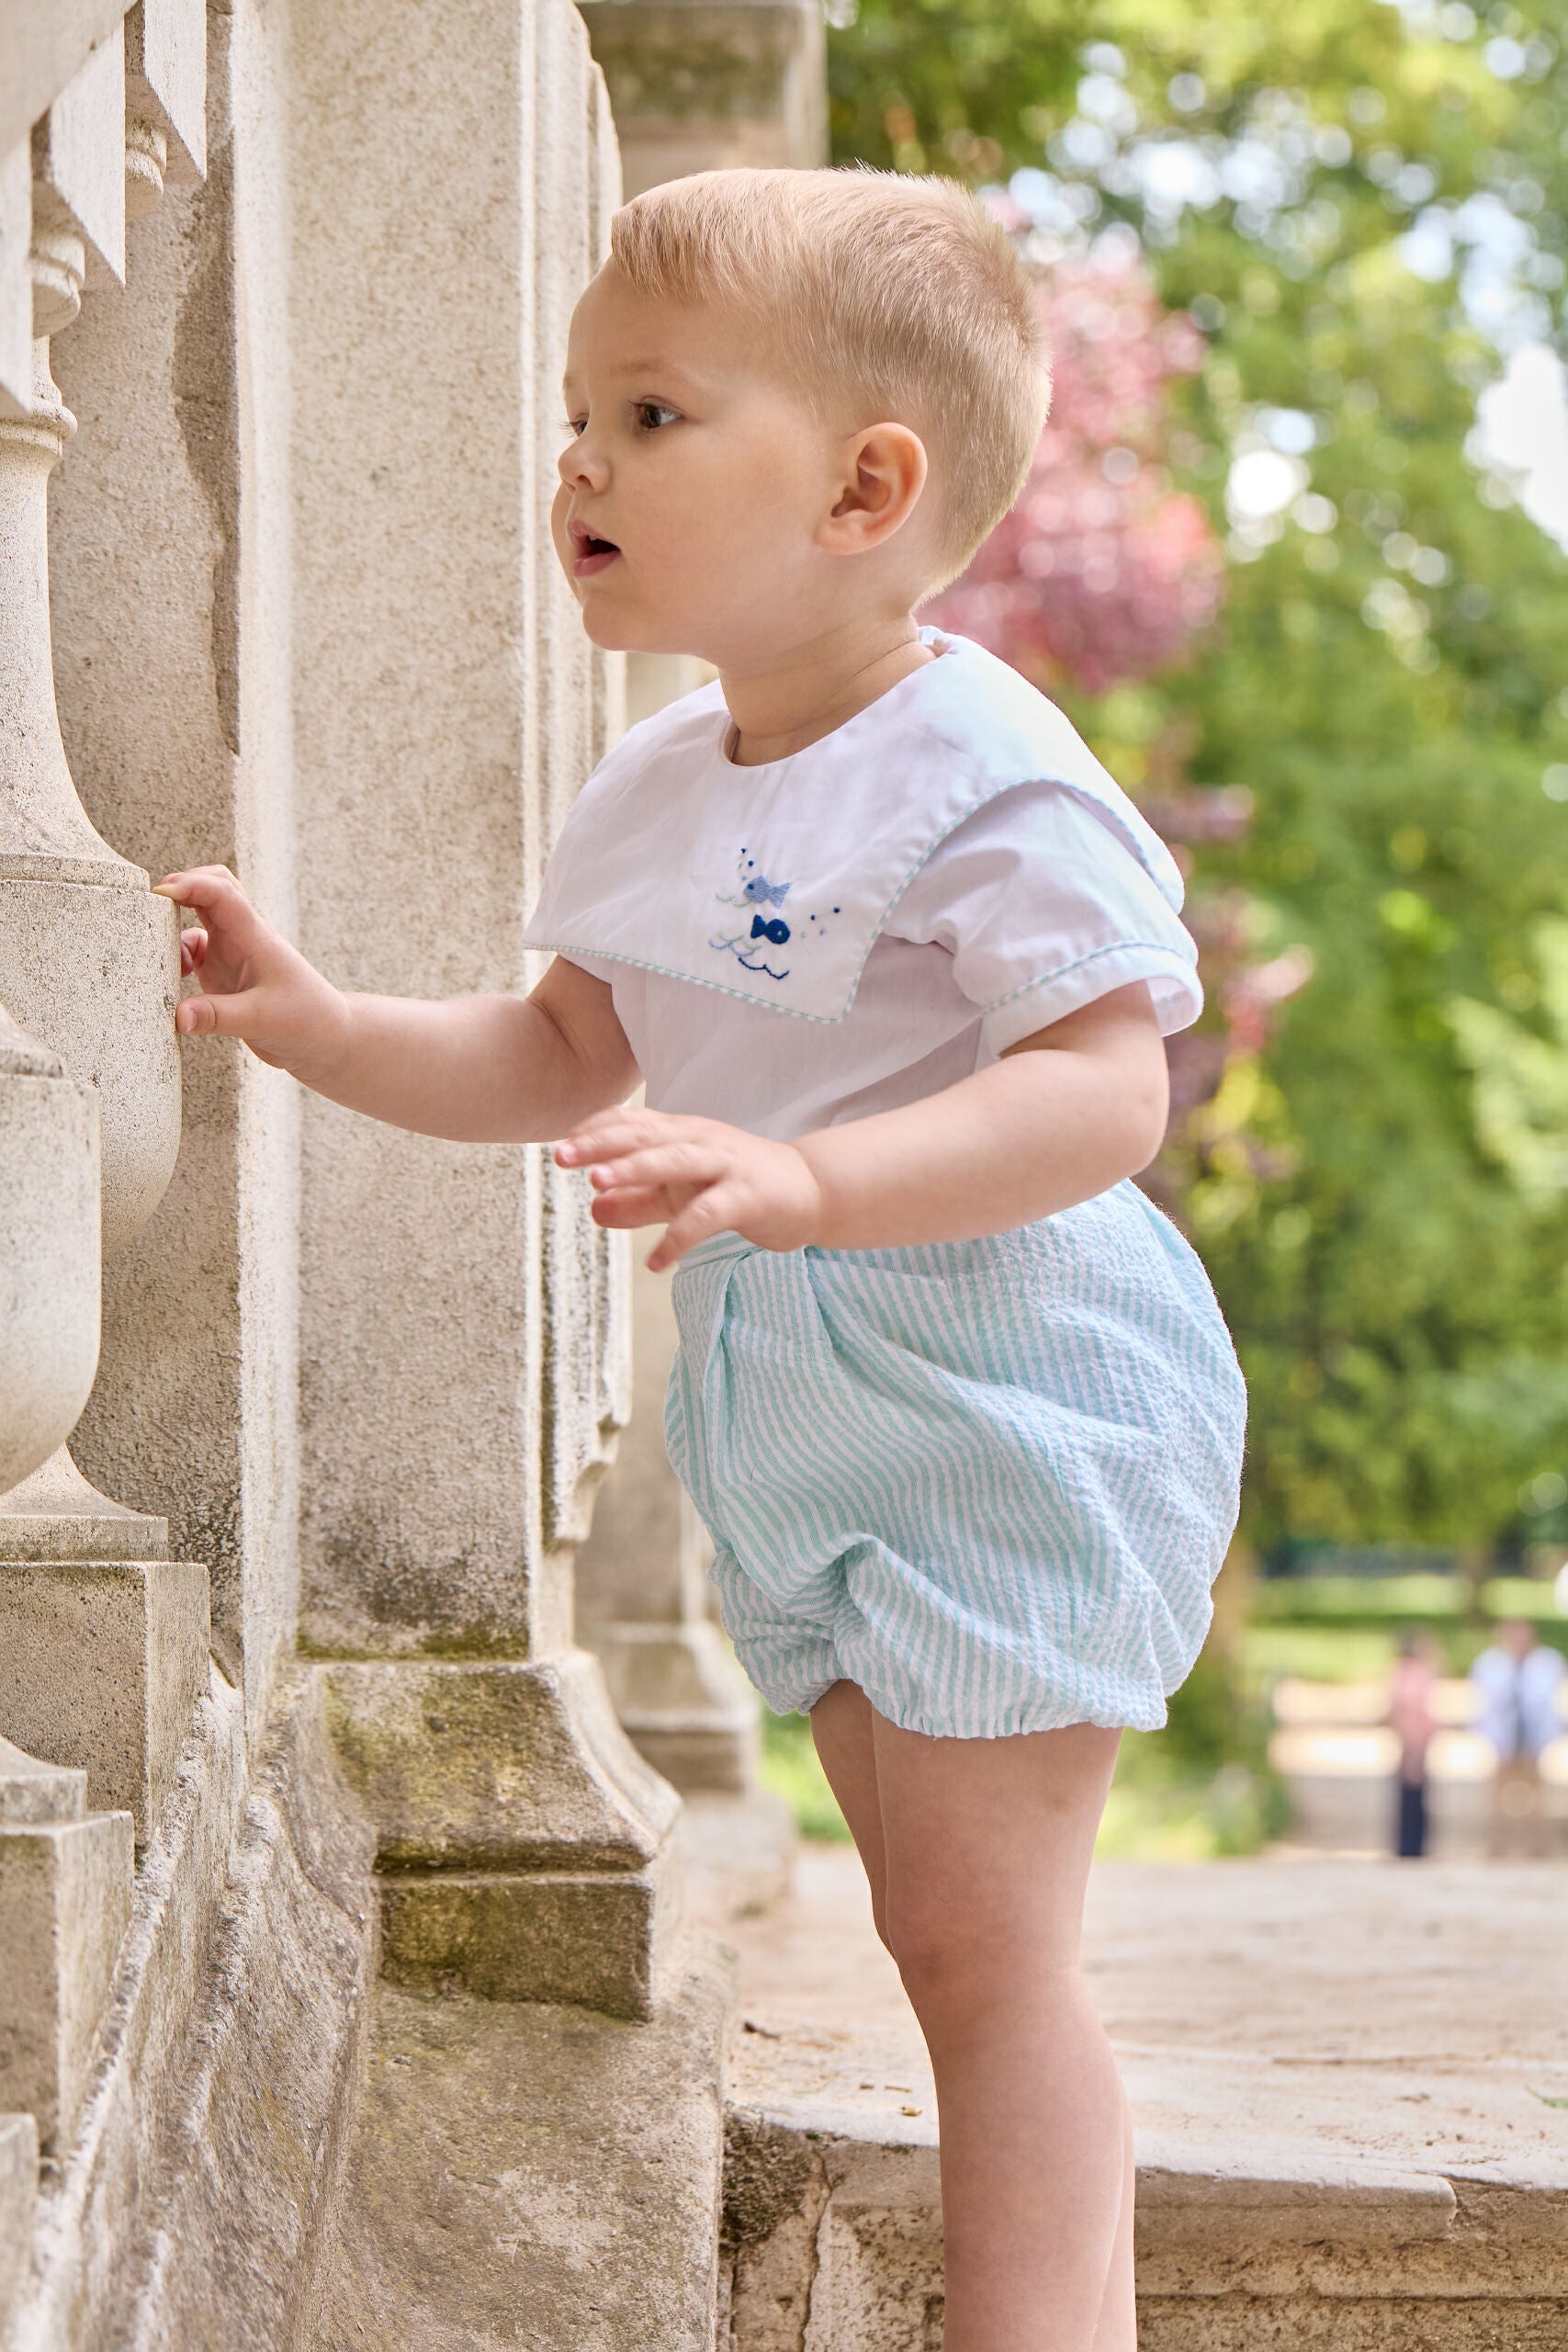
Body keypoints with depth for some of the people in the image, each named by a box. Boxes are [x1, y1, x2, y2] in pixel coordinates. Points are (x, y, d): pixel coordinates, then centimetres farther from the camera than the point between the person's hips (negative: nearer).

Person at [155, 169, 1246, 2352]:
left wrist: (798, 1175, -39)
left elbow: (1104, 1092, -28)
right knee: (938, 1927, 15)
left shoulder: (980, 777, -20)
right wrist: (319, 1023, 4)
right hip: (789, 1420, 9)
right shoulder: (657, 787, 7)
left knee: (981, 1943, -10)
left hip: (1004, 1395, -9)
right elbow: (567, 1058, 19)